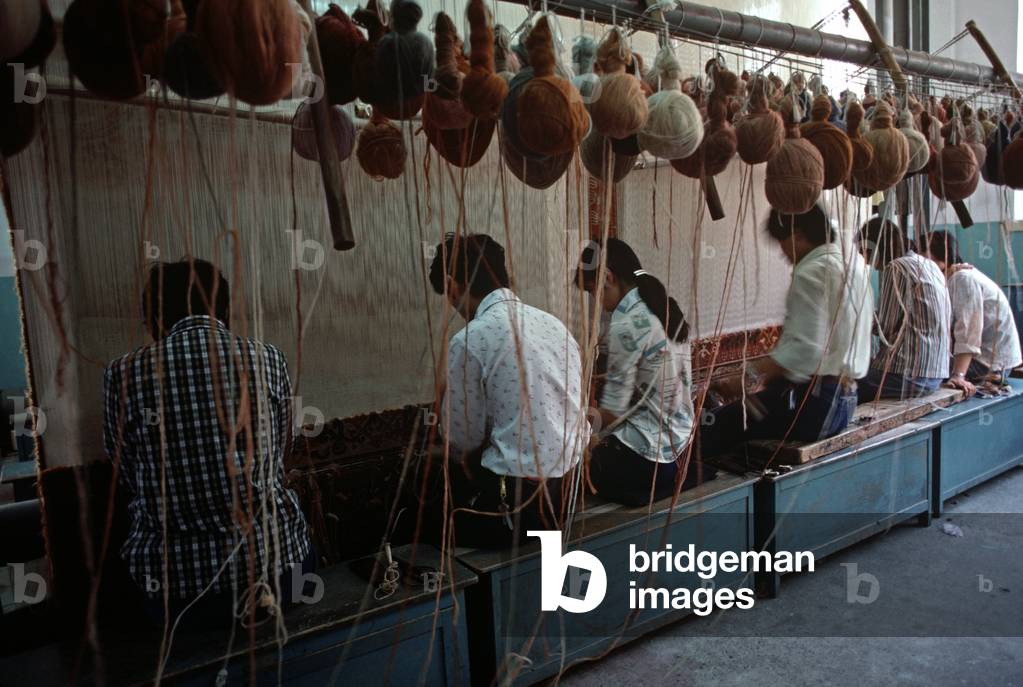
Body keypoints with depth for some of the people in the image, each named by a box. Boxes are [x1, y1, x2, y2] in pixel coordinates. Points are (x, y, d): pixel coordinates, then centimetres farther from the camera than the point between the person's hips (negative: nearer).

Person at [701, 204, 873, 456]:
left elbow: (806, 350, -24)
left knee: (708, 428, -14)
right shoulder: (854, 261, 14)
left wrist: (747, 377, -22)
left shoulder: (811, 272, -14)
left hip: (815, 406, -10)